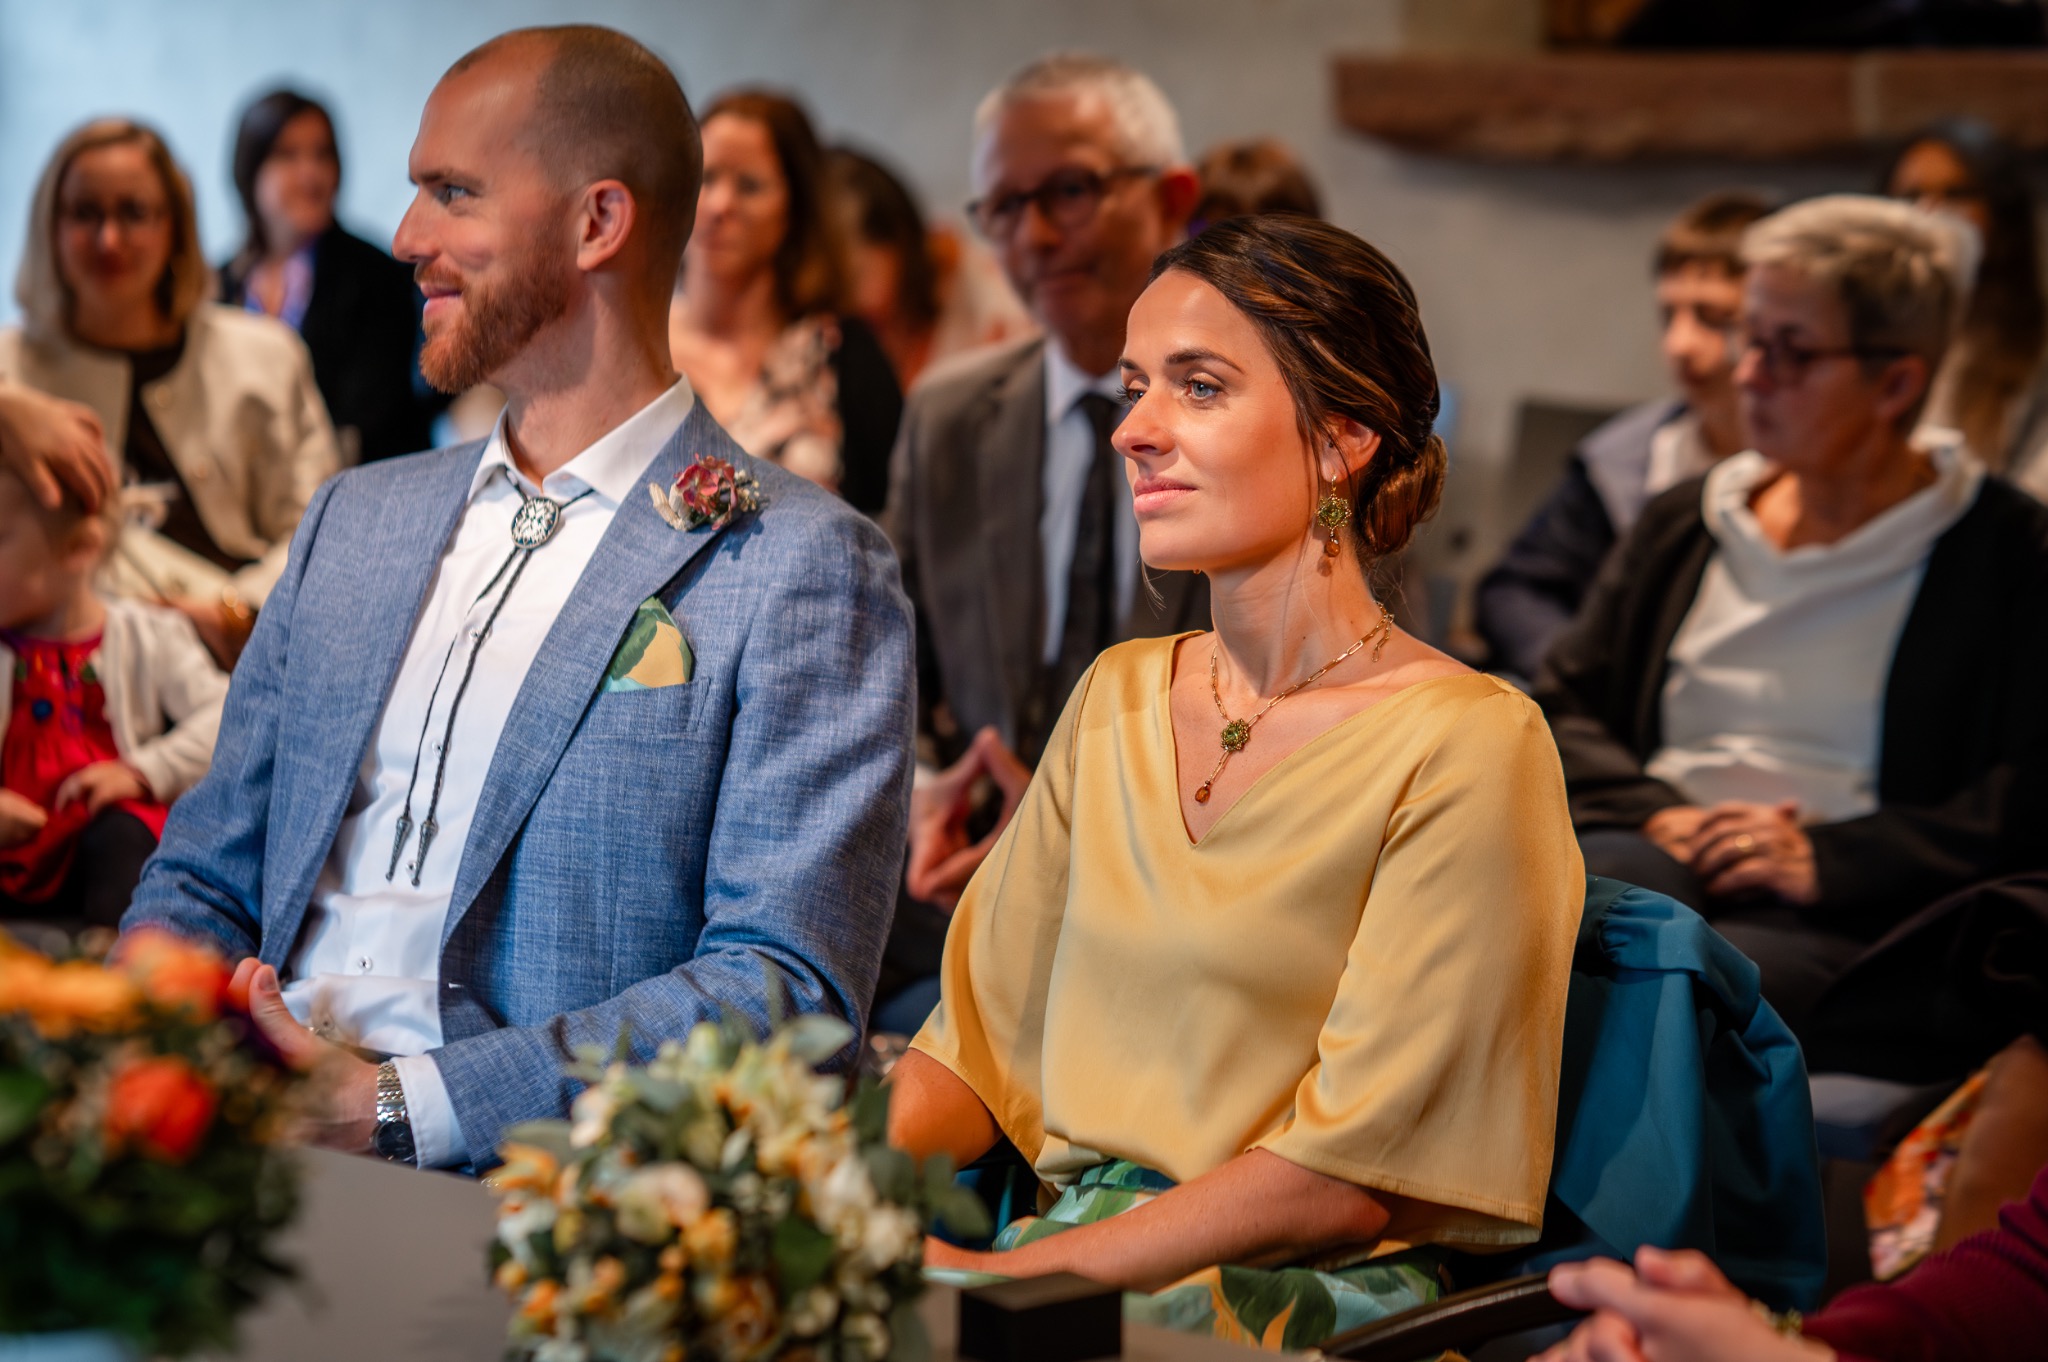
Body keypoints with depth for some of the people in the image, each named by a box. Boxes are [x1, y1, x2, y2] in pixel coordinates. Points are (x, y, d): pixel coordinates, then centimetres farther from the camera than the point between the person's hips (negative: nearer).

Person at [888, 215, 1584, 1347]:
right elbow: (982, 1039, 12)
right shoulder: (1115, 699, 12)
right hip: (1072, 1258, 5)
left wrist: (1018, 1273, -18)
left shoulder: (1468, 744, -9)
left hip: (1312, 1300, -5)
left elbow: (1349, 1175, -14)